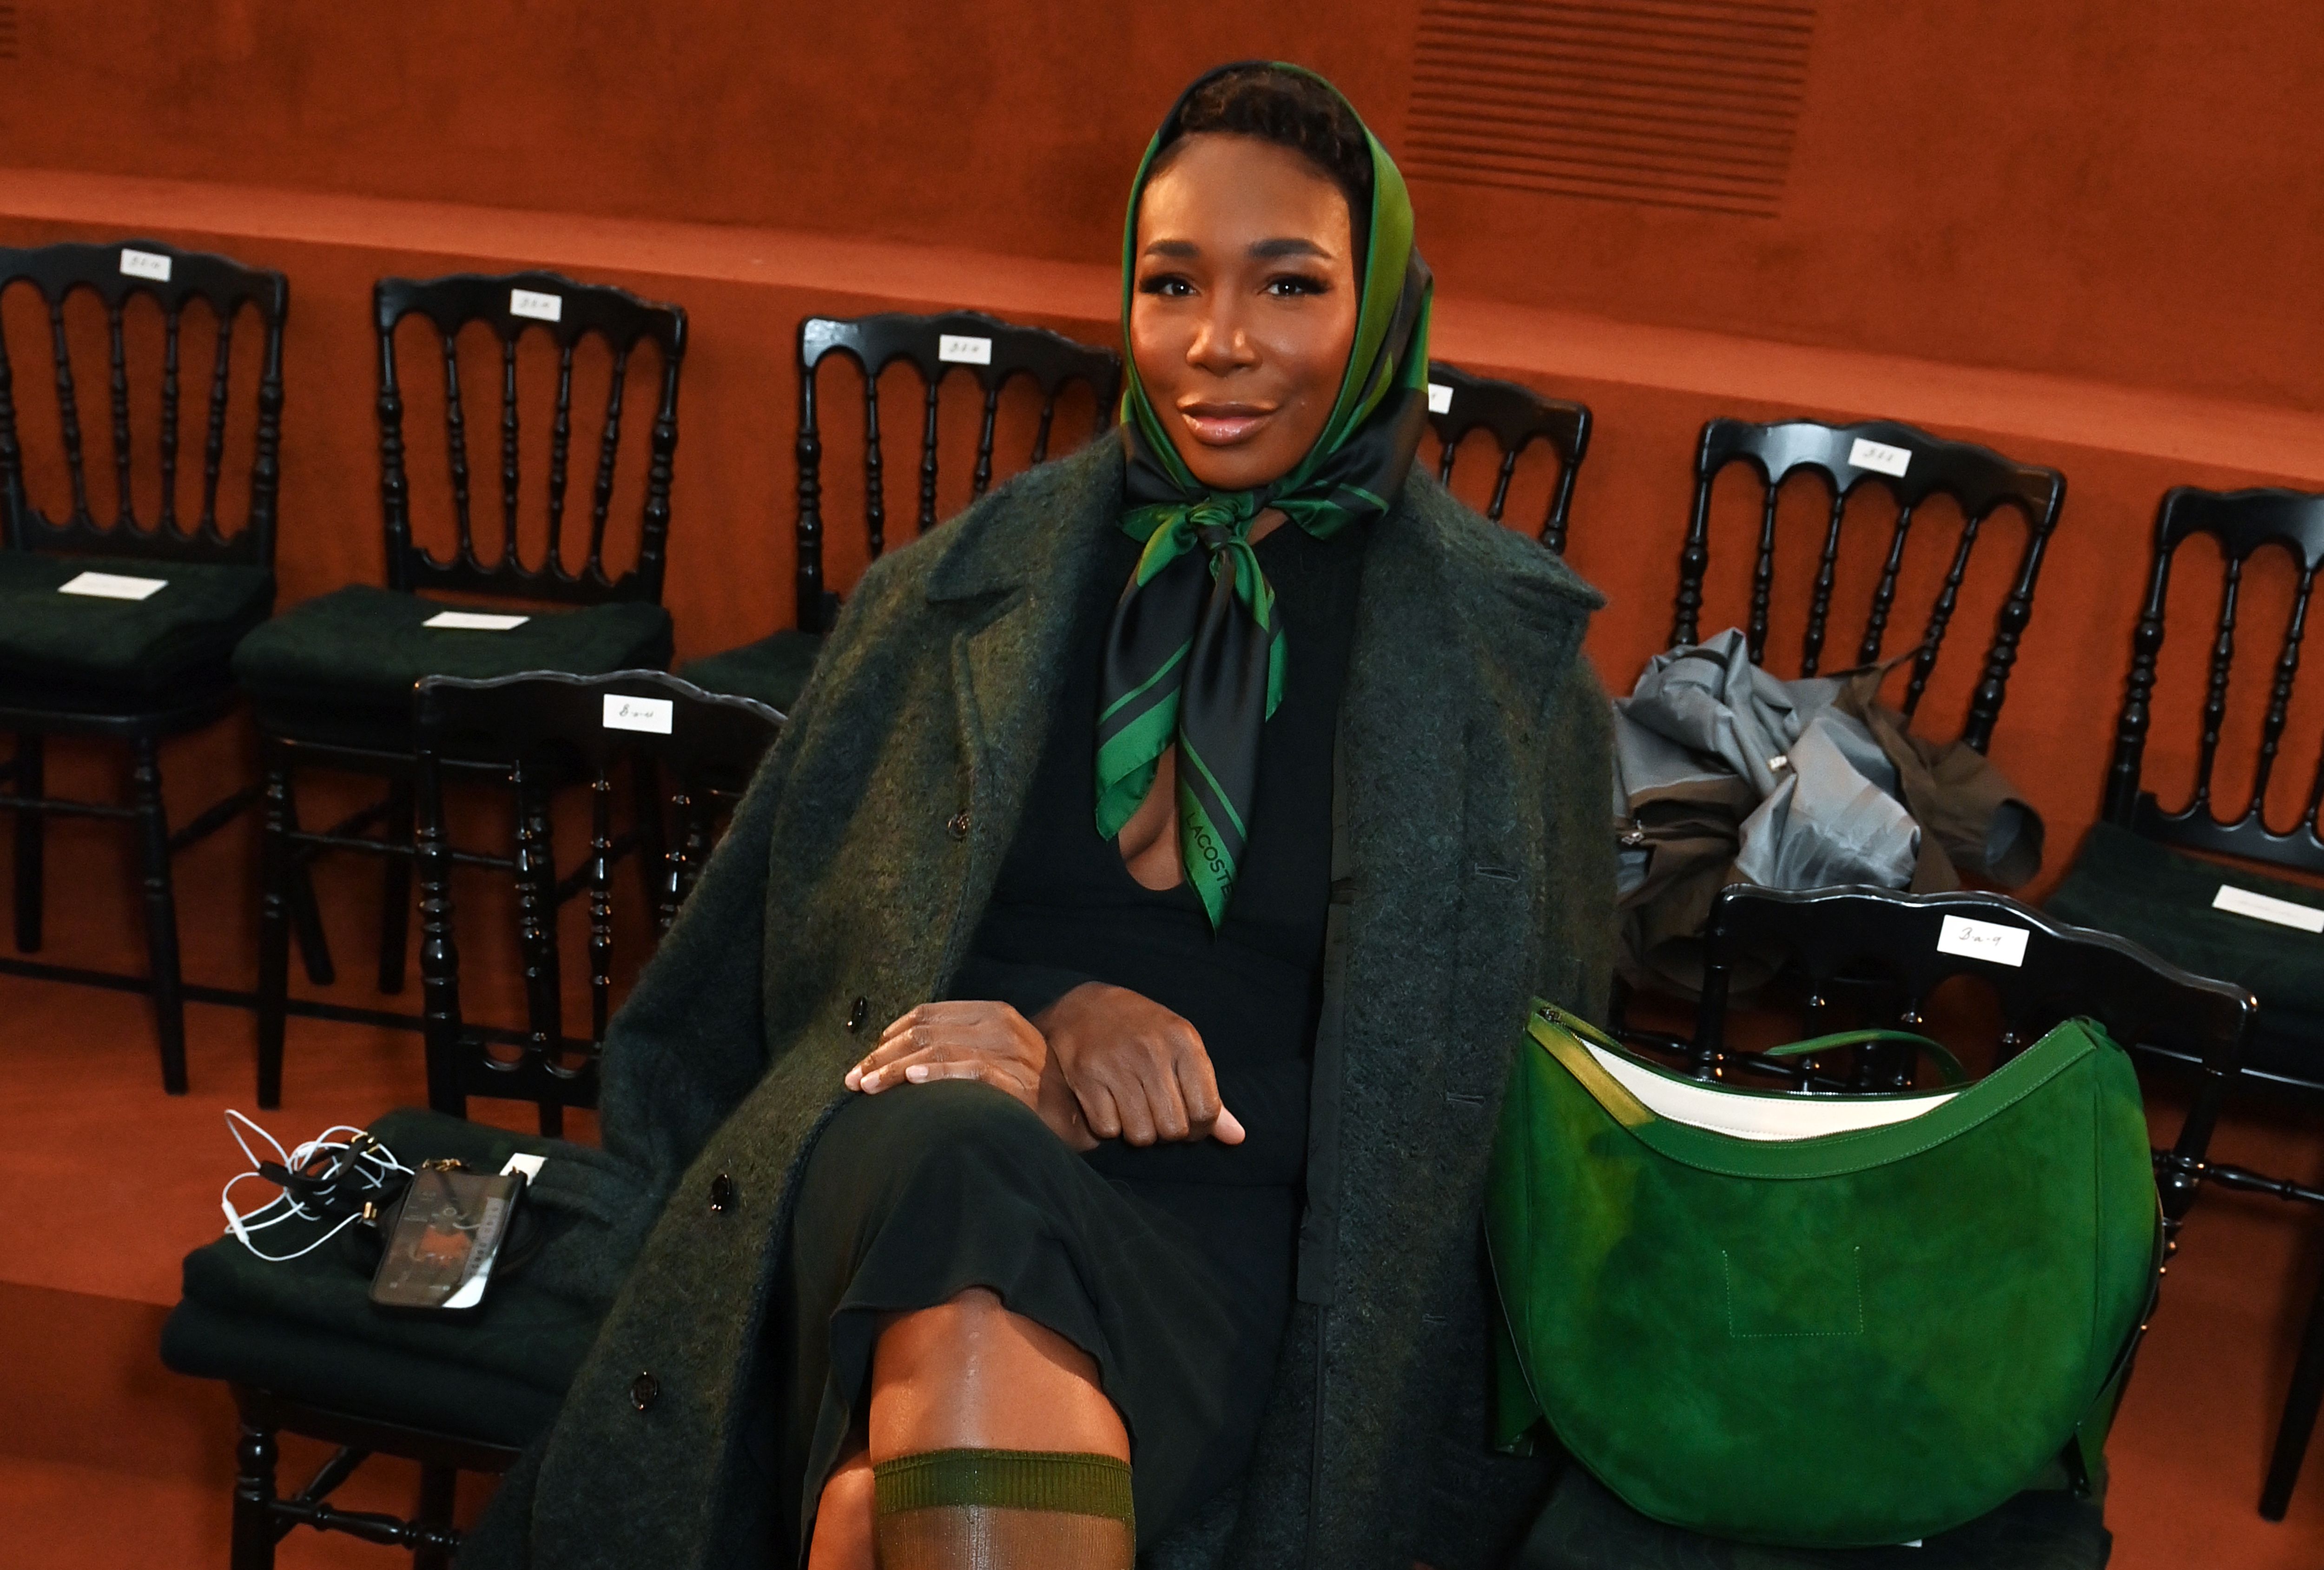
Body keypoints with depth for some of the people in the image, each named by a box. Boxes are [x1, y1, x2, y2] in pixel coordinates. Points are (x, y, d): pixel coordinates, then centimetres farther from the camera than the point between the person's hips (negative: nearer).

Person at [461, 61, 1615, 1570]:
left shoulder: (1503, 651, 8)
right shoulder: (974, 584, 14)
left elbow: (1493, 1064, 6)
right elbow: (836, 923, 14)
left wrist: (1122, 1090, -8)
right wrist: (1061, 1010, -8)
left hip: (1255, 1214, -2)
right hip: (933, 1130, 3)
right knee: (949, 1164, -35)